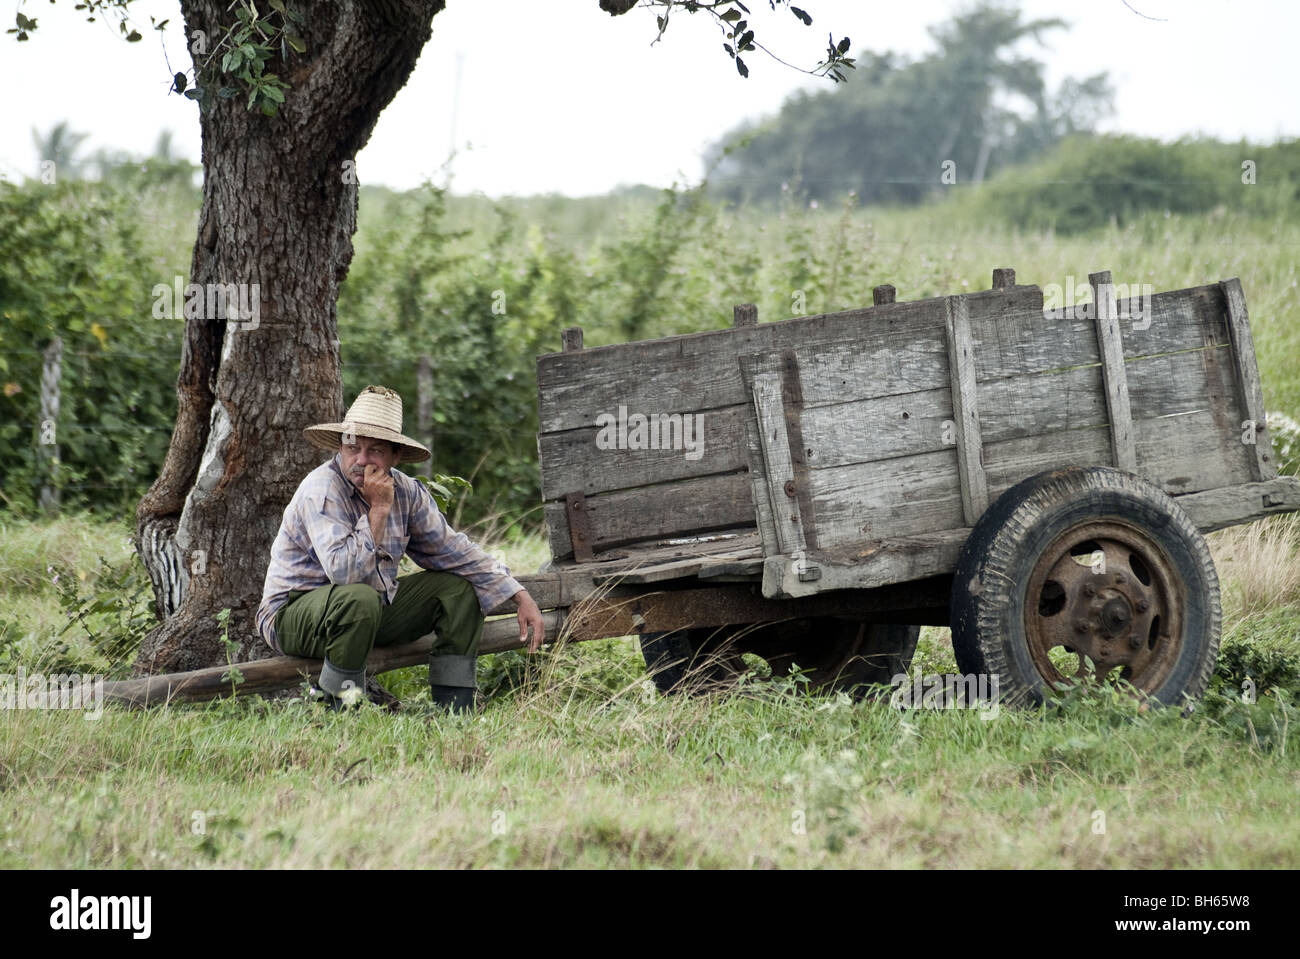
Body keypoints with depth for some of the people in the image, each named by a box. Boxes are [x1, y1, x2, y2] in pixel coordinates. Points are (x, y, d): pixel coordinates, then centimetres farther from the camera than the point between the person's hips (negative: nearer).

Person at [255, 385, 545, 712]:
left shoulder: (405, 491, -1)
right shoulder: (321, 492, -23)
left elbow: (454, 551, 8)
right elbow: (344, 572, -35)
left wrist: (522, 599, 4)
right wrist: (378, 509, -29)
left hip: (372, 611, 8)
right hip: (293, 614, -8)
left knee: (460, 588, 0)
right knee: (359, 599, -38)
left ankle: (454, 710, -6)